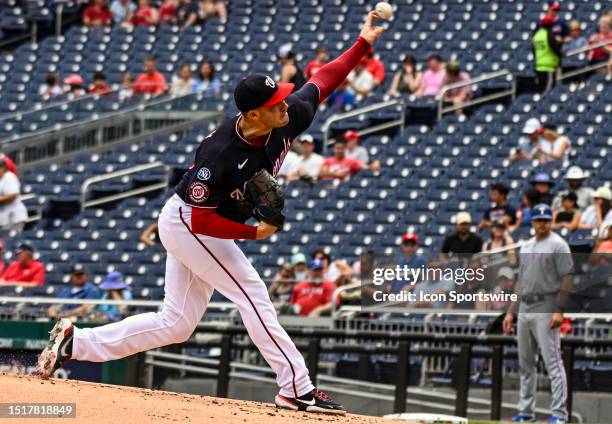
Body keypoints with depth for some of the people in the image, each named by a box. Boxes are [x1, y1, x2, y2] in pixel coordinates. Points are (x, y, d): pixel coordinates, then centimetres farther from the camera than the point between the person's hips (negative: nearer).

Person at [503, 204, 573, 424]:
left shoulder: (558, 245, -4)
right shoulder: (526, 247, 18)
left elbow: (567, 279, -11)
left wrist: (559, 310, -19)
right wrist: (511, 312, 17)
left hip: (546, 310, -8)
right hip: (524, 310, 8)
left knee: (552, 361, -11)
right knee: (525, 363, 10)